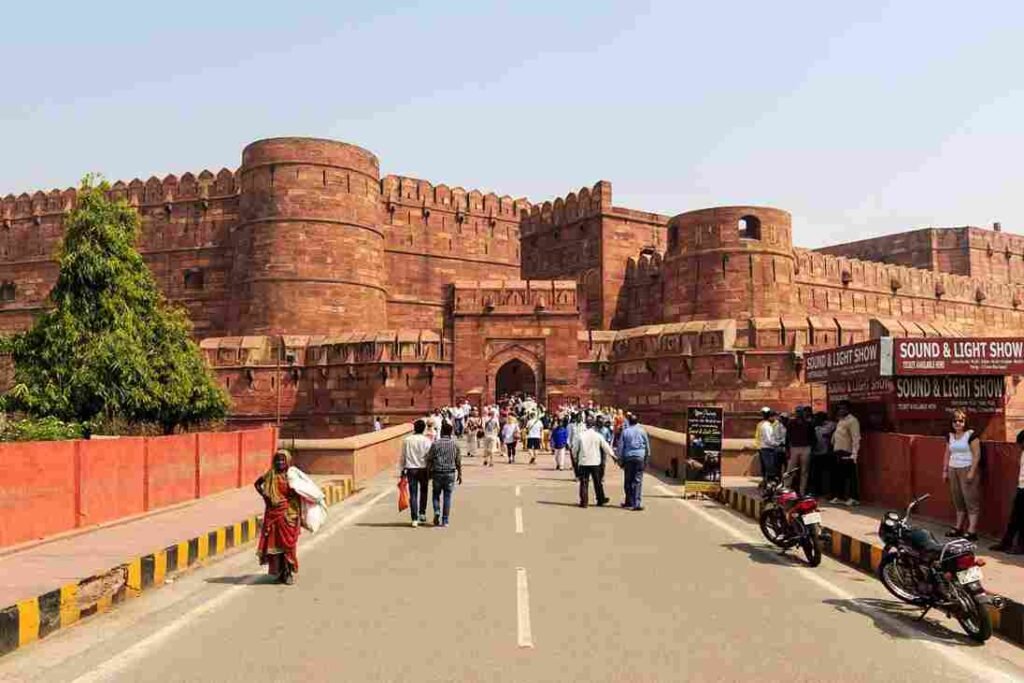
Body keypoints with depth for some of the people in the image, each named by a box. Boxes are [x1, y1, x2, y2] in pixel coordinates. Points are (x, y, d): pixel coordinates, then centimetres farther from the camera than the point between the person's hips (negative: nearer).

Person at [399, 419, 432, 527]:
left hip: (411, 469, 1)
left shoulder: (406, 440, 0)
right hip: (423, 469, -1)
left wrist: (401, 471, 12)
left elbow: (402, 457, 4)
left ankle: (414, 519, 0)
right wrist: (430, 471, 3)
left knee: (413, 494, 3)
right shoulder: (426, 441, -6)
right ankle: (422, 514, 18)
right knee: (423, 492, 18)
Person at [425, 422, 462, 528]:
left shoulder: (435, 443, -5)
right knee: (447, 496, 6)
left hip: (437, 473, -1)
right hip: (450, 473, 1)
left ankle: (437, 512, -6)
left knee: (436, 494, 16)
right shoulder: (455, 444, -1)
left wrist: (429, 472, 6)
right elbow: (458, 461, 3)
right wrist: (460, 474, 12)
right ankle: (445, 521, 6)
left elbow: (429, 459, -4)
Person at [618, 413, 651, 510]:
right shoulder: (642, 431, 4)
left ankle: (629, 502, 17)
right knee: (638, 480, -1)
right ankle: (637, 503, -8)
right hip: (640, 457, 0)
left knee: (628, 481, 10)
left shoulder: (625, 431, 1)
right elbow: (647, 446, 8)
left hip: (628, 458, 0)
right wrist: (647, 459, 16)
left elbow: (621, 447, 2)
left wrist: (620, 460, 8)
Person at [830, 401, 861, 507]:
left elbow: (856, 438, -18)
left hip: (847, 453, -9)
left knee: (851, 475, -4)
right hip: (838, 452, 9)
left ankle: (854, 498, -1)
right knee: (840, 475, 13)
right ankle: (839, 496, 21)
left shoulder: (852, 420, -12)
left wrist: (854, 453, -24)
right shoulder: (840, 421, 18)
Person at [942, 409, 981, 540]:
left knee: (971, 500, -5)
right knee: (957, 500, 12)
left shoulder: (971, 434, -9)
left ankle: (972, 531, -4)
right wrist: (945, 471, 14)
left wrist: (972, 472, -17)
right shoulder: (950, 436, 11)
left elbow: (977, 454, -12)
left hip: (967, 470, -7)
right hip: (953, 470, 7)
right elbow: (947, 454, 17)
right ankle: (959, 527, 20)